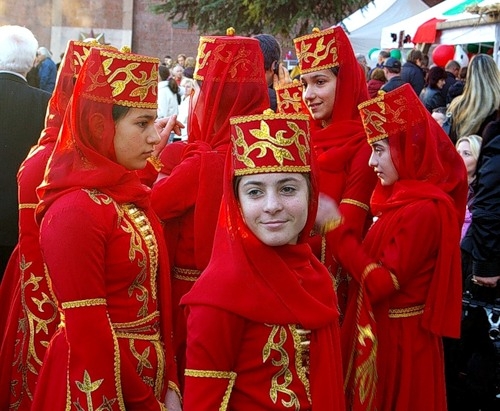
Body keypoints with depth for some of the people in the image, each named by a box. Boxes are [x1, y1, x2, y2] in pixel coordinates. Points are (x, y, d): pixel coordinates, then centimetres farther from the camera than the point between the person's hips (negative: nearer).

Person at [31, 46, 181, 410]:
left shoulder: (131, 193, 4)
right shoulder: (75, 210, -21)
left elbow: (155, 293, 6)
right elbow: (87, 332, -21)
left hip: (149, 371, 8)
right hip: (103, 382, -8)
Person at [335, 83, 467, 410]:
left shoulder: (424, 211, -23)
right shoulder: (405, 196, 4)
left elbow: (382, 282, -24)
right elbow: (374, 258, 7)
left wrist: (336, 226, -21)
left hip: (399, 337, -8)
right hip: (381, 328, 8)